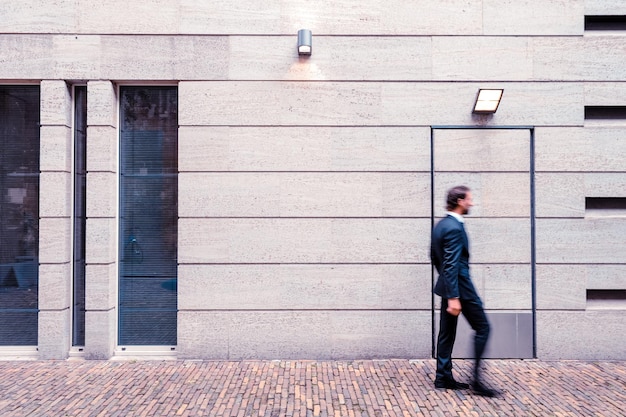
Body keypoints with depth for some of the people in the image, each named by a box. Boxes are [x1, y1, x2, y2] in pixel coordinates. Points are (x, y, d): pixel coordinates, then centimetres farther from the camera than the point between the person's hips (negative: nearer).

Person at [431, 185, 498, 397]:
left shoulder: (441, 225, 11)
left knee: (447, 332, 12)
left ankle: (443, 377, 19)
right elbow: (452, 264, -25)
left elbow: (434, 256, 19)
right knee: (482, 328, 2)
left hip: (448, 286, 10)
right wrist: (454, 297, -26)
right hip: (460, 286, -9)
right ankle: (476, 378, 3)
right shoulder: (455, 228, -19)